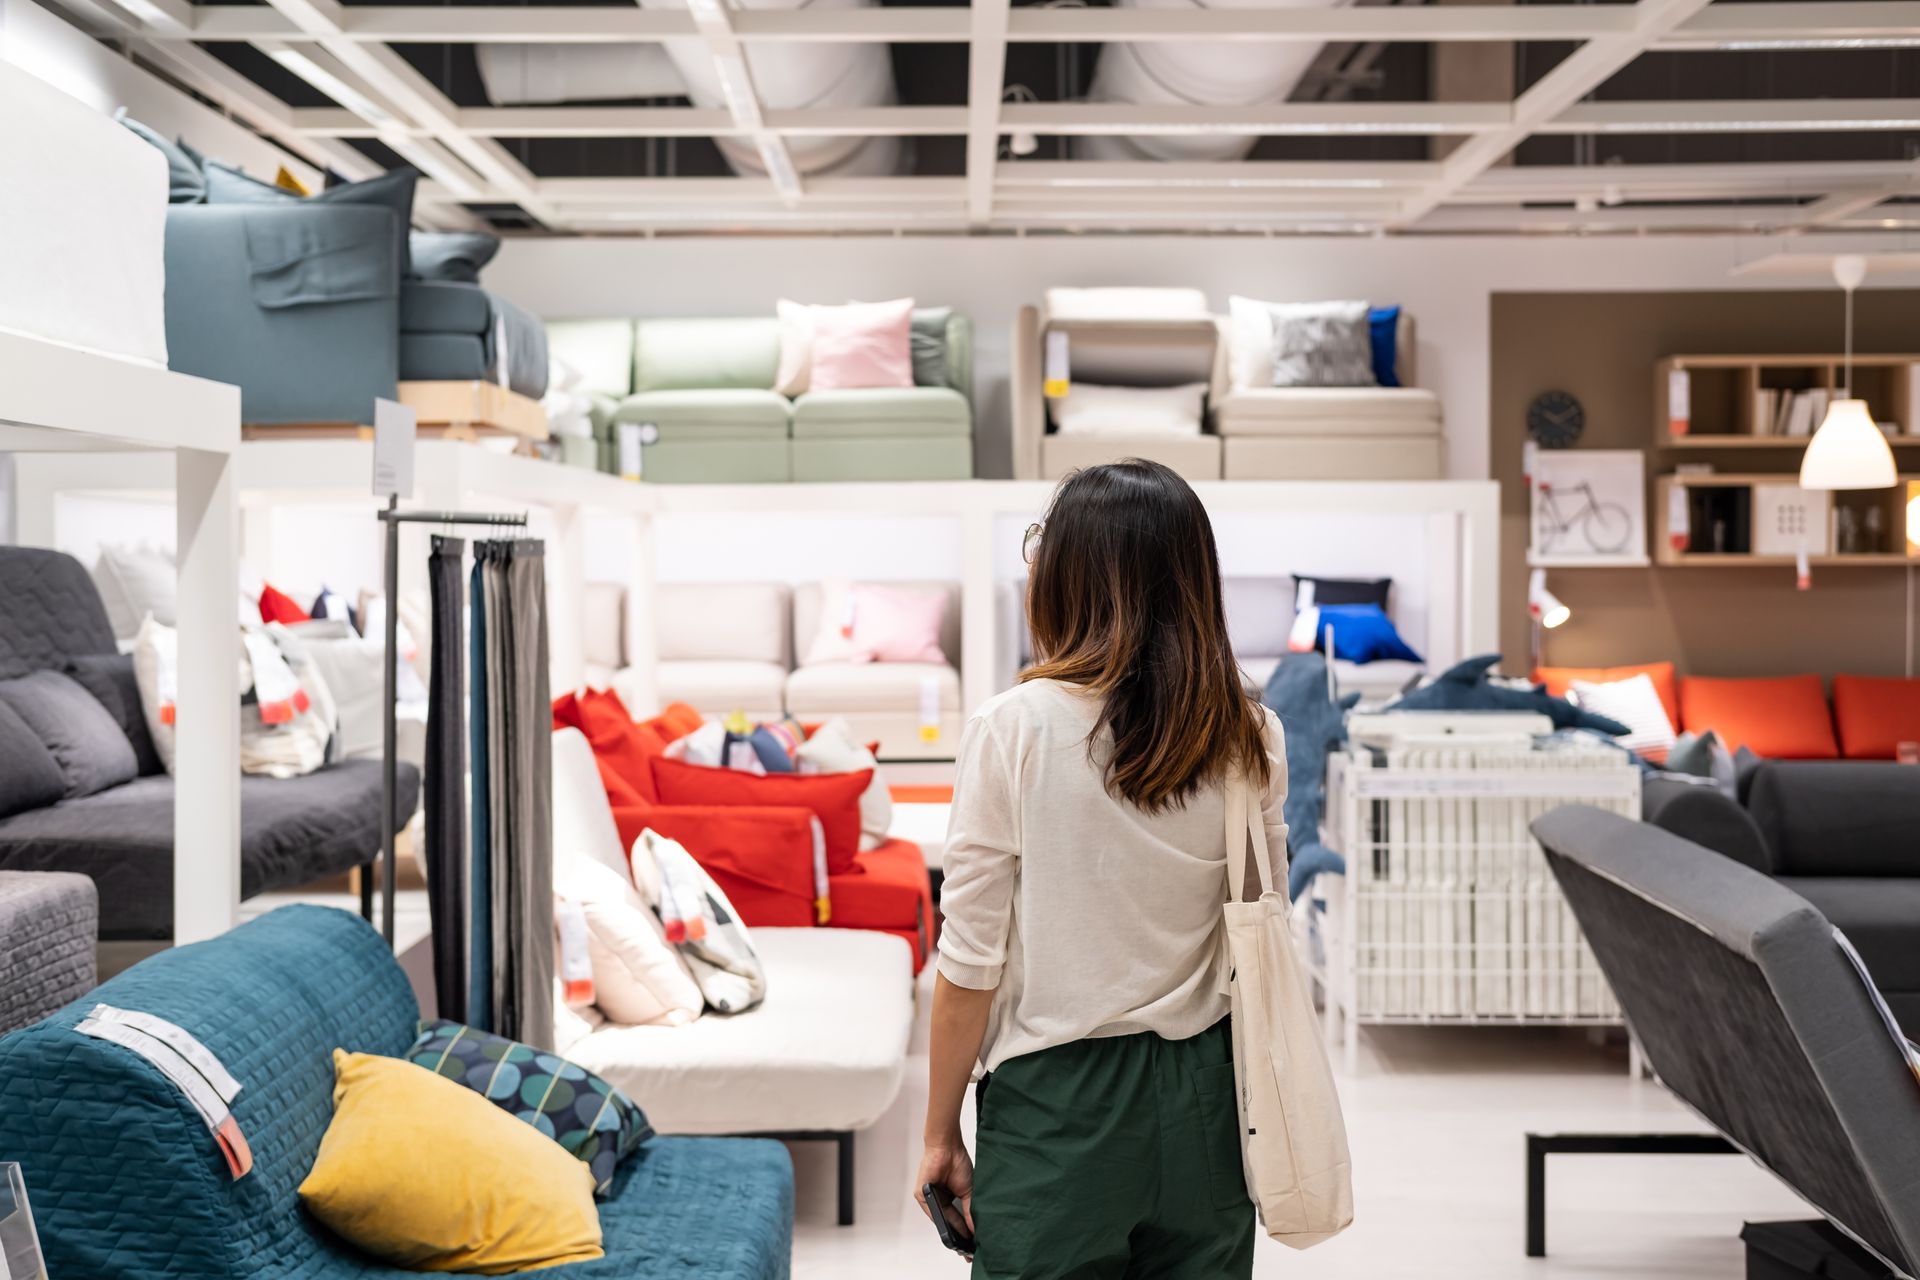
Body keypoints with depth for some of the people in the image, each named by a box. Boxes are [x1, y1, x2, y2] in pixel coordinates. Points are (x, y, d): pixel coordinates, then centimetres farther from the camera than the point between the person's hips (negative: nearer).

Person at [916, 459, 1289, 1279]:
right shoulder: (1248, 738, -4)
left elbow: (970, 965, -11)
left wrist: (940, 1133, 0)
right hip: (1202, 1099, 4)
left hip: (1057, 1101, -3)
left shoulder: (1014, 729, -15)